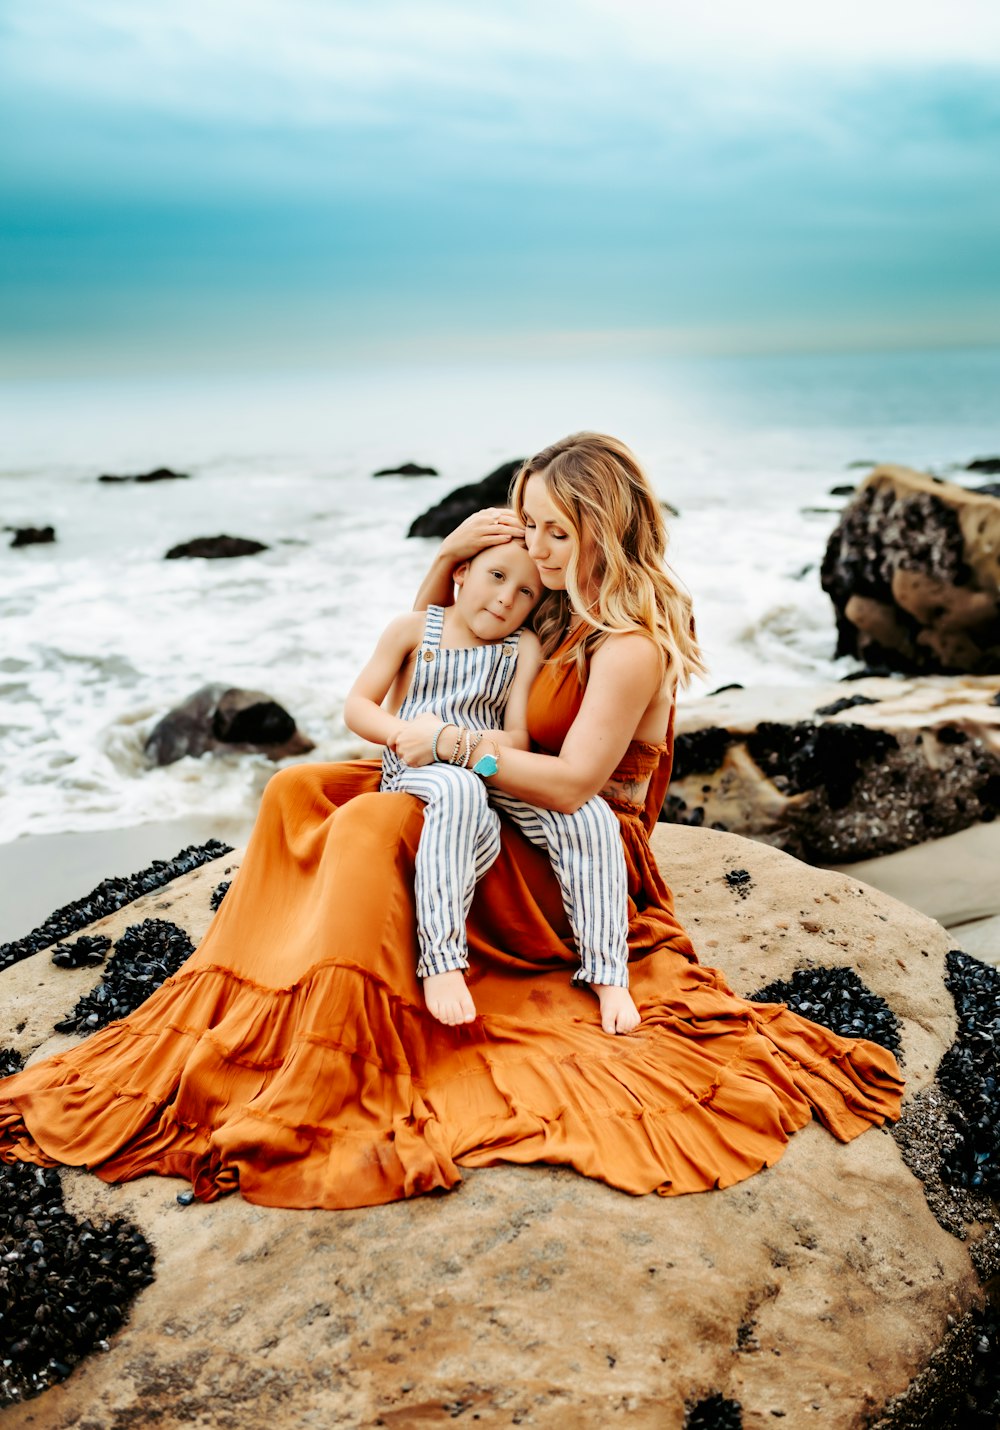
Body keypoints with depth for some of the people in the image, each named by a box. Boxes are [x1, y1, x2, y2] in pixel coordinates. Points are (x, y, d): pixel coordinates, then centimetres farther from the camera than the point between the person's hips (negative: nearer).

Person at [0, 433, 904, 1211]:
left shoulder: (630, 647, -19)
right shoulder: (557, 607, 8)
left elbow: (571, 782, -28)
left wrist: (453, 743, -22)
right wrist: (449, 556, 1)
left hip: (577, 863, -9)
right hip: (516, 823, 10)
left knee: (372, 825, -33)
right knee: (298, 792, 0)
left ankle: (321, 1085, -30)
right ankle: (237, 1013, -4)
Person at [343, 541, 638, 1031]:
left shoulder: (524, 647, 7)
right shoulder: (414, 629, 5)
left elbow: (518, 738, -4)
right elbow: (357, 707, 2)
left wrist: (457, 742, -24)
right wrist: (402, 729, -19)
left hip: (494, 773, 3)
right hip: (419, 771, -3)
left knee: (587, 815, -22)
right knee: (459, 791, -40)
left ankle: (606, 973, -15)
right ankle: (440, 961, -39)